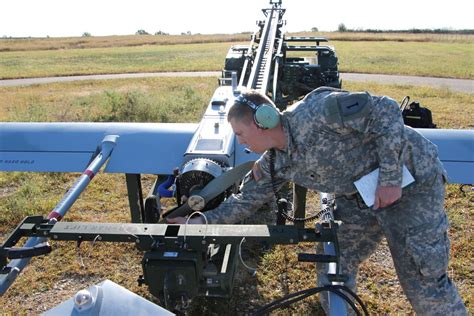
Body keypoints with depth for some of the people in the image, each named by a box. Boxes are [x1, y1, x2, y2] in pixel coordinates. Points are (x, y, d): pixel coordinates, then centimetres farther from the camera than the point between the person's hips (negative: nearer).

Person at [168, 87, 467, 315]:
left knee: (423, 279, -1)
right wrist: (199, 221, 5)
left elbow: (385, 110, -26)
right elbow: (246, 201, 8)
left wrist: (390, 177, -26)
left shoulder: (314, 113, -28)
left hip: (411, 177, -7)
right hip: (359, 196, 8)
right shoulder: (274, 164, -2)